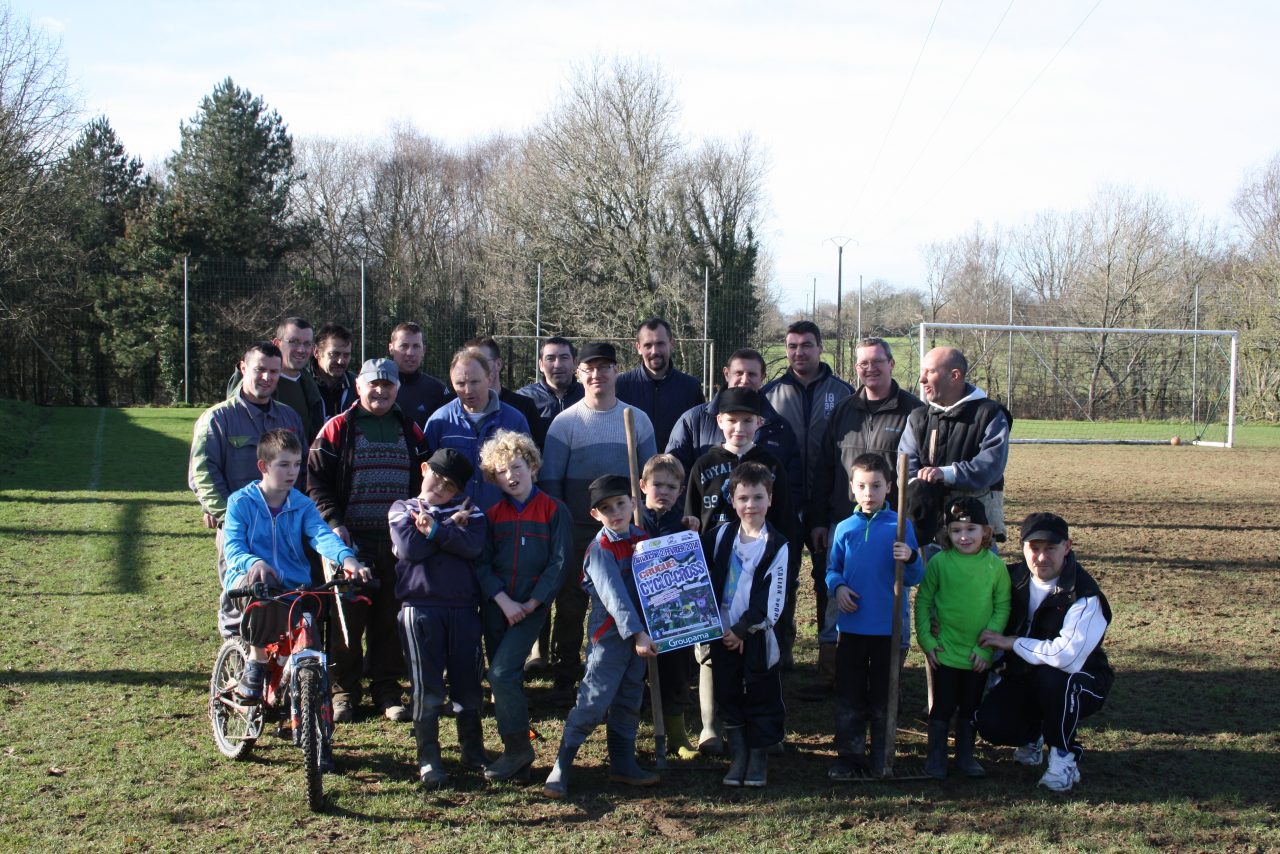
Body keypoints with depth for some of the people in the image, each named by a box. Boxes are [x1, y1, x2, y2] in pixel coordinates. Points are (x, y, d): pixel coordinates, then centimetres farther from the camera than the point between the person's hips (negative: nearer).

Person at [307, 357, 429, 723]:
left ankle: (387, 689, 16)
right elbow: (316, 480, -1)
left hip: (398, 541, 3)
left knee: (391, 617, 6)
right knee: (347, 617, 0)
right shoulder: (338, 429, 3)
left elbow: (425, 480, 16)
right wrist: (333, 522, -12)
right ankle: (343, 689, 11)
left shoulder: (410, 431, 13)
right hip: (351, 539, -3)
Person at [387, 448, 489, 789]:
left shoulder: (467, 511, 13)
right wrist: (451, 526, -4)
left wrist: (435, 530, -16)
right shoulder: (402, 510, 11)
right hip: (420, 606, -2)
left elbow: (473, 545, -8)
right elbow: (409, 547, -8)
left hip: (463, 607, 2)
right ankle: (428, 758, 7)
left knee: (468, 684, 7)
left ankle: (472, 751, 22)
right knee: (427, 688, -2)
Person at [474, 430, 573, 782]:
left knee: (502, 672, -17)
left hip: (532, 605, -4)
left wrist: (532, 602, -12)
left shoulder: (554, 511, -1)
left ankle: (517, 748, -5)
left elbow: (560, 562, -5)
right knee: (505, 679, 7)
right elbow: (482, 564, 2)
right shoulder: (492, 515, 9)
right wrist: (504, 601, -11)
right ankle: (517, 757, 16)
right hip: (496, 605, 4)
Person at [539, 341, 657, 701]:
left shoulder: (638, 420, 3)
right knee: (571, 605, 5)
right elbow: (550, 481, -1)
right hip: (578, 531, -1)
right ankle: (563, 678, 16)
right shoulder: (565, 422, -2)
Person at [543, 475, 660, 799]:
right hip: (610, 635, -6)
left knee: (629, 701, 14)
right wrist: (636, 633, -29)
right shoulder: (600, 550, -13)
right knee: (594, 701, -9)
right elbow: (614, 596, -22)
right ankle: (561, 768, -1)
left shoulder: (643, 539, 7)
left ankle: (623, 763, 25)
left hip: (640, 632, 6)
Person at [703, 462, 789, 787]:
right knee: (729, 697, 8)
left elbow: (772, 601, -8)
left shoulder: (776, 545, -6)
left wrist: (743, 630, -11)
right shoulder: (721, 536, 3)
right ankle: (738, 757, 19)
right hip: (722, 634, 3)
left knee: (761, 698, 4)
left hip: (757, 636, -3)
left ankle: (759, 759, 16)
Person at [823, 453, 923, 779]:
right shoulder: (845, 529, 3)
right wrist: (837, 586, -11)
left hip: (889, 627, -2)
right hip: (851, 626, 2)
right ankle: (849, 755, 18)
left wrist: (910, 559, -24)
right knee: (849, 695, 8)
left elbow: (914, 578, -4)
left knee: (884, 696, 8)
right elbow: (832, 568, 10)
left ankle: (882, 758, 19)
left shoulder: (900, 526, -3)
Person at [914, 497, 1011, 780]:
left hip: (978, 654, 2)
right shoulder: (939, 562, -9)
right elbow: (923, 601, -1)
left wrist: (986, 646, -6)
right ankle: (936, 757, 21)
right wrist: (926, 640, -6)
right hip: (945, 651, -1)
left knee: (970, 707, 15)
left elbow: (1002, 607, -1)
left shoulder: (995, 565, -6)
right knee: (942, 706, 6)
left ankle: (965, 755, 30)